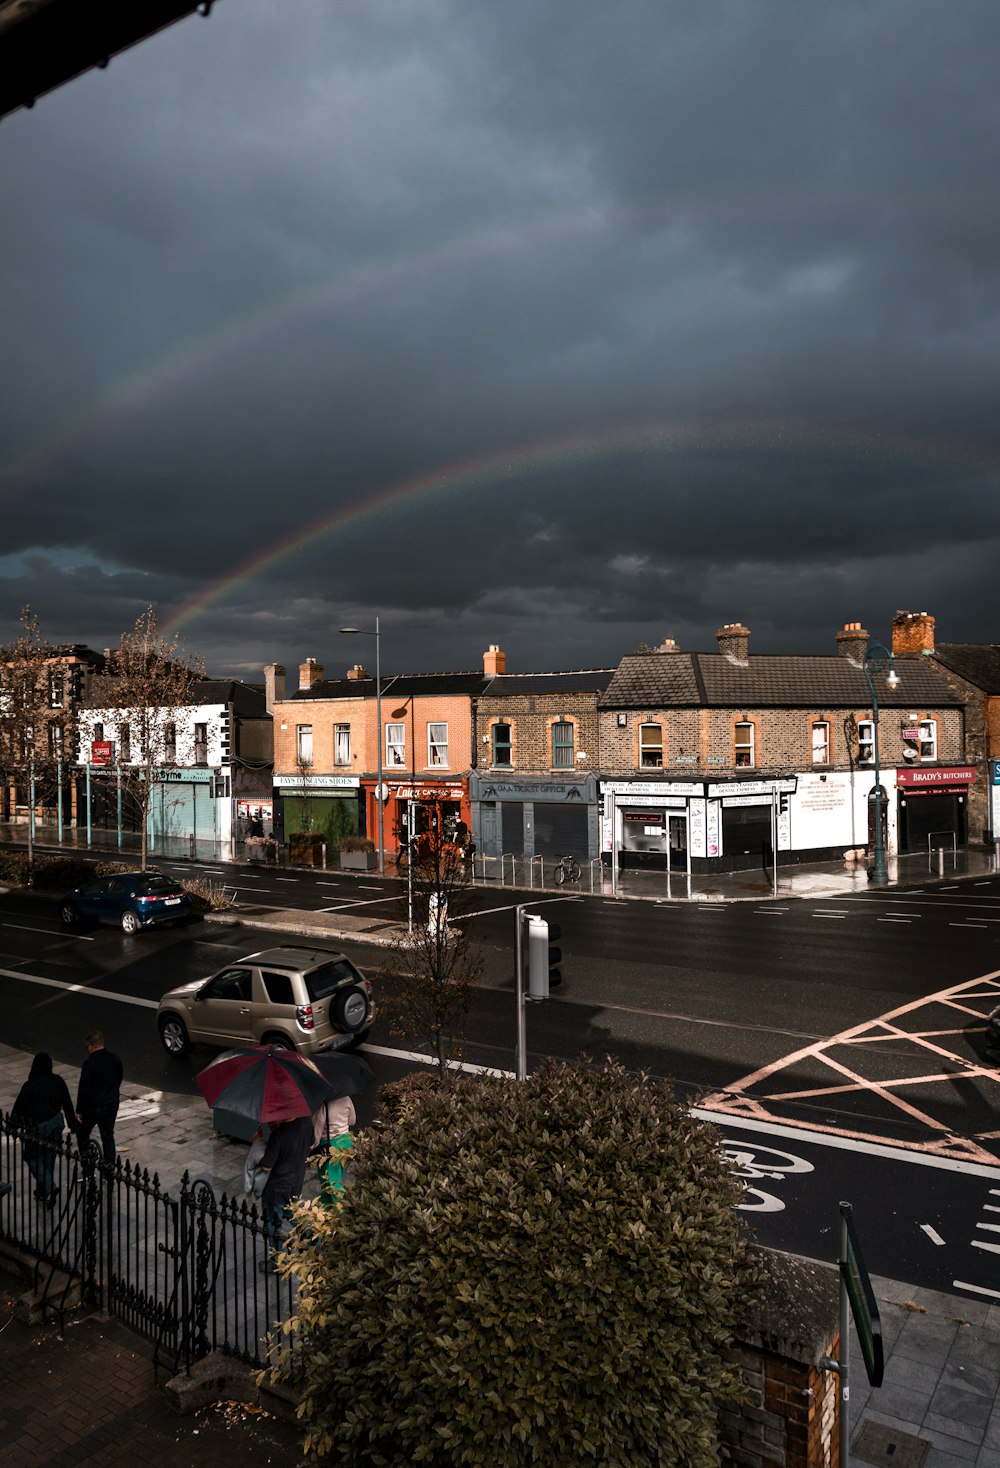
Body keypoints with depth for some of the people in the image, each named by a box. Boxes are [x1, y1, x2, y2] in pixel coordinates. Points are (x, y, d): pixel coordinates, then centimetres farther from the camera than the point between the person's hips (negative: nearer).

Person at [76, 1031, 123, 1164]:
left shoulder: (90, 1063, -19)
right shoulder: (115, 1059, 1)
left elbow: (83, 1088, -17)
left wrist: (79, 1111, -8)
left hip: (93, 1107, -6)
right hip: (112, 1105, 6)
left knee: (82, 1134, 16)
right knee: (108, 1137, 13)